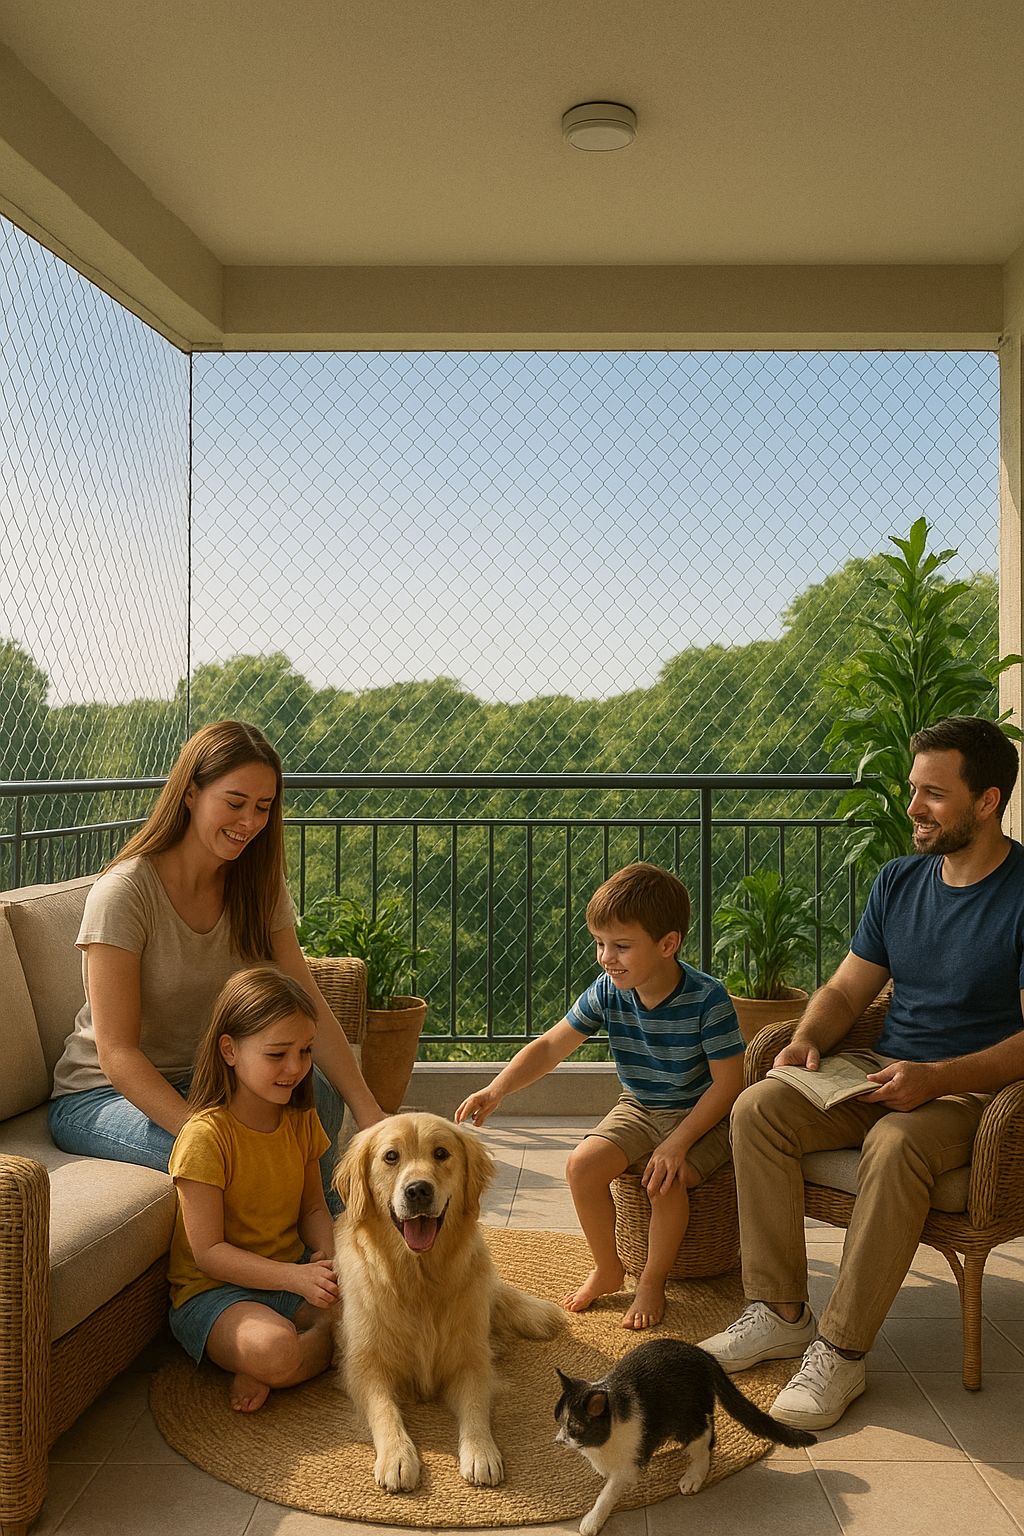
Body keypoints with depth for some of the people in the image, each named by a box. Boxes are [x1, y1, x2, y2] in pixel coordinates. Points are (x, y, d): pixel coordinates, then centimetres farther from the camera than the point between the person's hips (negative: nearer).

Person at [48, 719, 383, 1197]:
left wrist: (370, 1113, -22)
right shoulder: (124, 893, -21)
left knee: (317, 1091, -24)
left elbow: (310, 1009, -9)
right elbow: (116, 1054, -24)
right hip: (100, 1095, -5)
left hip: (199, 1082, 5)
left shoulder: (258, 887, -3)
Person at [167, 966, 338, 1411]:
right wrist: (296, 1278, -28)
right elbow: (208, 1253, -19)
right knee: (273, 1349, -37)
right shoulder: (205, 1136, -19)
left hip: (293, 1272, 7)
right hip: (213, 1290, -7)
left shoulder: (301, 1122, 3)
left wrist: (326, 1254, -11)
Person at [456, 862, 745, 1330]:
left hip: (700, 1117, -4)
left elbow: (727, 1082, -19)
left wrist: (677, 1143, -24)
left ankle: (652, 1282, 0)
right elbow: (551, 1046, -8)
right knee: (582, 1165, -17)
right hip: (638, 1110, 5)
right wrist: (497, 1089, -22)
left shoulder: (707, 998, -24)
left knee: (665, 1182, -29)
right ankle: (607, 1270, 8)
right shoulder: (607, 992, -12)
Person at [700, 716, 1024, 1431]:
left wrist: (937, 1077, -26)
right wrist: (808, 1040, -8)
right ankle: (781, 1312, -10)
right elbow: (846, 990, 13)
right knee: (757, 1107, -18)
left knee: (895, 1145, -37)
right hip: (884, 1077, 6)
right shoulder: (899, 881, 9)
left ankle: (840, 1353, -24)